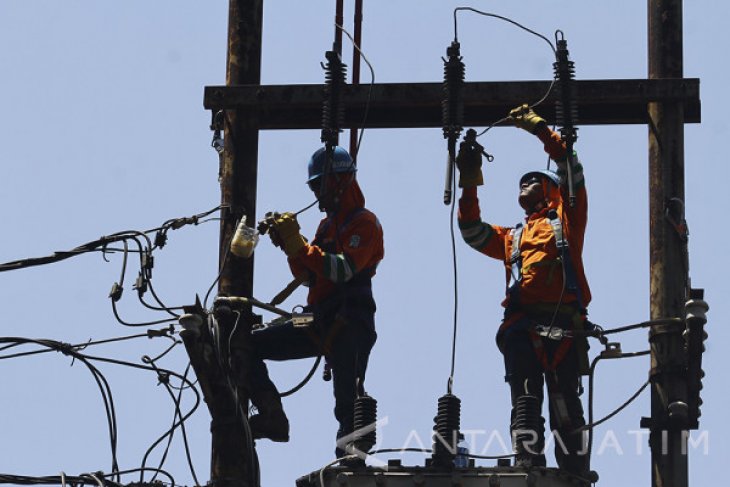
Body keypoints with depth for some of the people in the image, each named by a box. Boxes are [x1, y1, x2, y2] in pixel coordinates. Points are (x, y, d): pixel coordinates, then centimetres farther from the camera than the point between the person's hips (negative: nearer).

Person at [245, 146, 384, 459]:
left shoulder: (364, 223, -6)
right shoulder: (328, 223, 22)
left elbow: (342, 270, -22)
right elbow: (308, 275, 17)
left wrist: (298, 244, -23)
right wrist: (288, 244, 1)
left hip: (349, 325, -9)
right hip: (319, 324, 9)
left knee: (347, 404, -9)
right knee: (249, 347, 0)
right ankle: (273, 418, -6)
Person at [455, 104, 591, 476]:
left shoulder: (565, 221, 20)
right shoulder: (511, 237, 32)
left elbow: (570, 170, 11)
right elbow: (471, 230, 26)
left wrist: (539, 128, 13)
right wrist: (469, 183, 20)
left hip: (563, 327, -3)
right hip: (521, 326, 3)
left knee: (566, 408, -6)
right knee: (525, 403, -11)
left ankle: (575, 476, -8)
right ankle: (528, 469, -21)